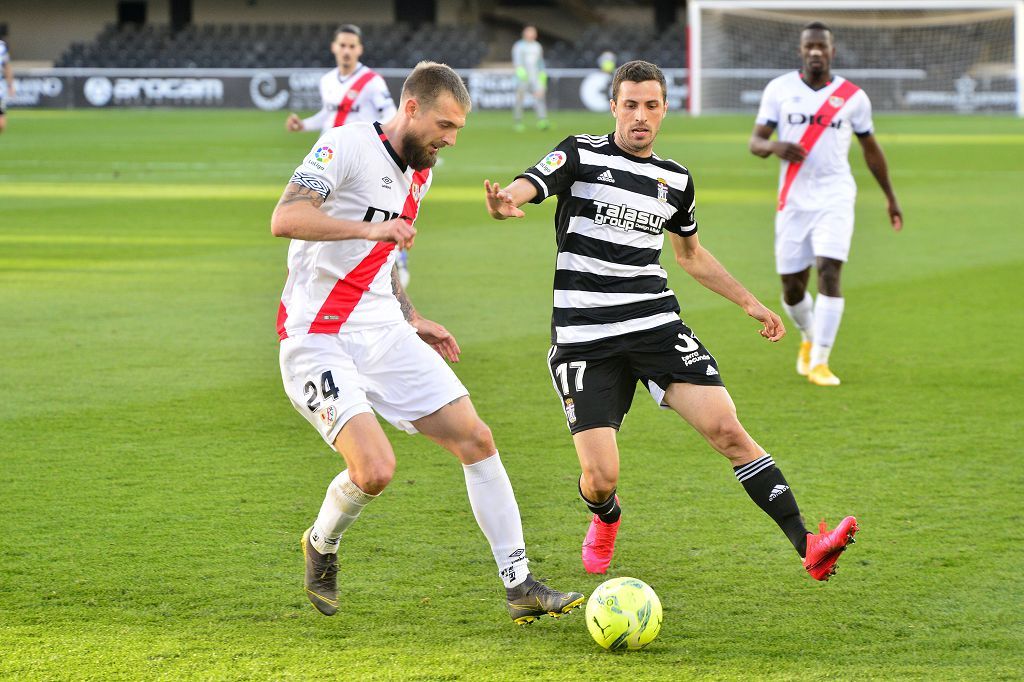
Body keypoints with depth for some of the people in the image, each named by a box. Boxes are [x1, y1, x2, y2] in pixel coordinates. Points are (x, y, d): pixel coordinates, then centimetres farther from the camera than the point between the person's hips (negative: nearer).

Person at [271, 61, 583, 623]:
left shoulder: (419, 173, 15)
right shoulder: (347, 146, -12)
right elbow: (284, 219, -25)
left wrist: (414, 322, 21)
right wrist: (371, 228, -34)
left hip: (384, 335, 8)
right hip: (318, 340, -8)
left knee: (476, 440, 0)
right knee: (375, 469, -23)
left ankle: (520, 586, 6)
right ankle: (321, 545, 10)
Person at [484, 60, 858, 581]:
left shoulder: (675, 181, 13)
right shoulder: (581, 155, -2)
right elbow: (525, 188, -18)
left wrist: (750, 303, 27)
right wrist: (503, 203, -43)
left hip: (656, 325, 3)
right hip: (584, 338, -3)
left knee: (727, 429, -14)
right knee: (600, 477, -10)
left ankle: (808, 547, -13)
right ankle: (606, 520, 29)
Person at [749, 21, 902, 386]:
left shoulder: (852, 97, 2)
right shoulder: (779, 89, 2)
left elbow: (871, 147, 16)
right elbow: (755, 142, 0)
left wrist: (891, 197, 21)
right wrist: (774, 146, -24)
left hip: (835, 198, -1)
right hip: (793, 201, 1)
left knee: (829, 274, -18)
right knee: (792, 288, 5)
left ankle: (819, 362, -14)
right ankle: (809, 339, 37)